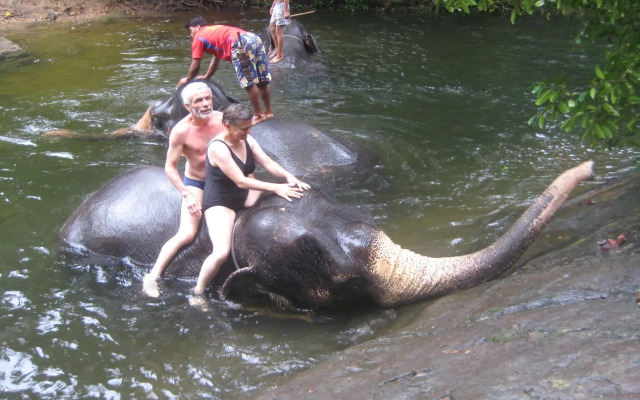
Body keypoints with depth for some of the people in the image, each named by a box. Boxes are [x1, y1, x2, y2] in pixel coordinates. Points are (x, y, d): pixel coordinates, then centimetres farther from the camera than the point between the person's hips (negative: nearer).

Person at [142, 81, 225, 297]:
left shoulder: (222, 120, -13)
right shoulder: (181, 131, -22)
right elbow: (170, 167, -14)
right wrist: (187, 195, -23)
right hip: (195, 183, -4)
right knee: (187, 234, -18)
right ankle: (153, 276, -10)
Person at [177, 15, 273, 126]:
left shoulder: (198, 37, 15)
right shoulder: (214, 31, 38)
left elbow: (195, 67, 14)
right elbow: (216, 58, 48)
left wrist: (187, 79, 32)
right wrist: (206, 77, 56)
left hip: (241, 43, -8)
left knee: (248, 83, -1)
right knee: (262, 80, 12)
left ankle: (258, 115, 5)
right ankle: (268, 111, 21)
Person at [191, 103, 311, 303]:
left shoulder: (248, 141, -3)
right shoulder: (217, 148, -26)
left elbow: (269, 163, -4)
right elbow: (241, 181, -29)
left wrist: (289, 177, -24)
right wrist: (276, 188, -32)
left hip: (244, 196, 8)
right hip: (219, 204, -7)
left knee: (295, 192, -2)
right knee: (221, 253, -28)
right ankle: (197, 292, -7)